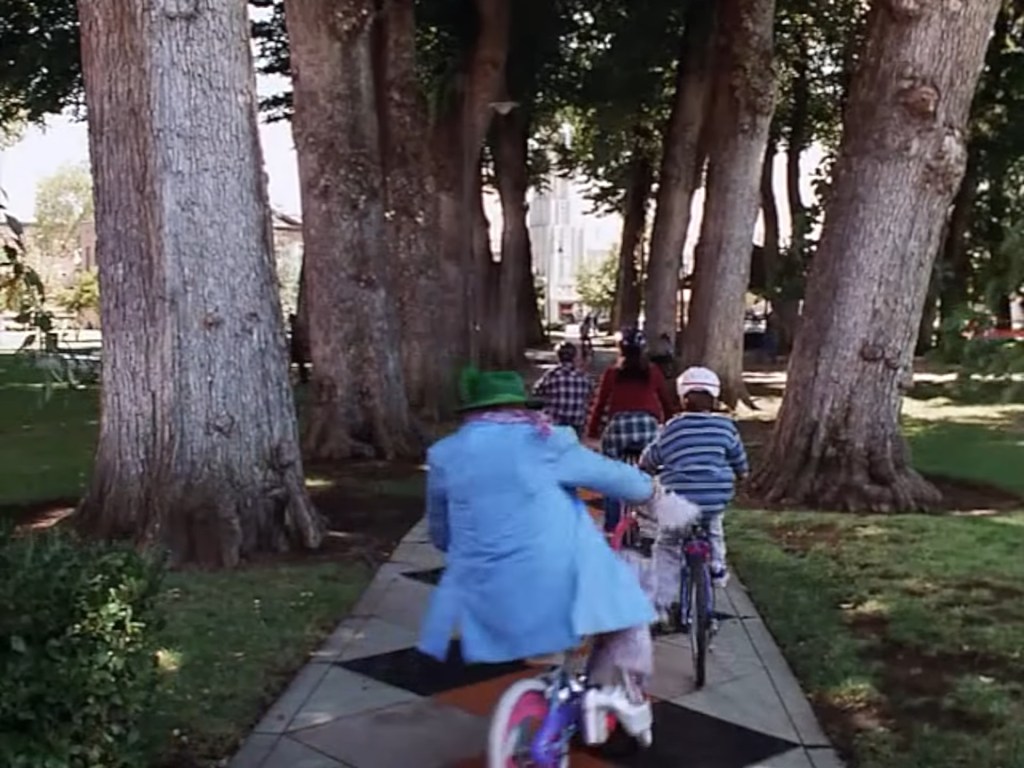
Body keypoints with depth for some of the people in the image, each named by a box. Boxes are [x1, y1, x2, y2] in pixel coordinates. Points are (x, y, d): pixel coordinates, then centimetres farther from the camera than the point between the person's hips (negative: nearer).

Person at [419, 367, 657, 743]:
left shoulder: (445, 455, 9)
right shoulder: (544, 441, 0)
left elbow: (439, 531, 20)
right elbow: (611, 475, 9)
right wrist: (648, 487, 30)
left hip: (488, 595, 2)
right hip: (558, 580, -2)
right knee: (621, 593, 21)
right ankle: (626, 686, 3)